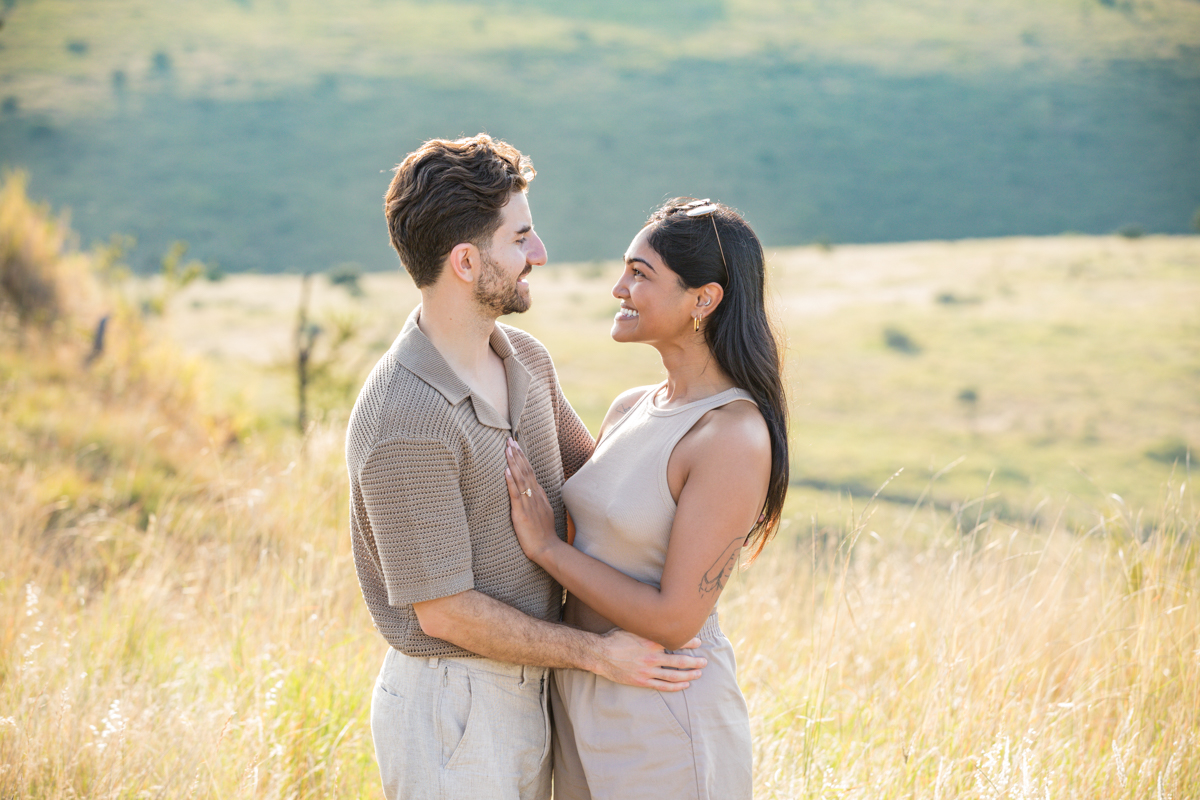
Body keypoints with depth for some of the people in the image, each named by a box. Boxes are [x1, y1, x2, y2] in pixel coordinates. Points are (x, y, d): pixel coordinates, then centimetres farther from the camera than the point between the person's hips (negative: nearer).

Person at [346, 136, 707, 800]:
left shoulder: (526, 358, 3)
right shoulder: (404, 422, -25)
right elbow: (445, 612, -21)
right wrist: (598, 654, -14)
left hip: (523, 690, 8)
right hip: (449, 710, -8)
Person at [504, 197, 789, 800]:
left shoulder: (735, 439, -20)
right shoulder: (628, 410, 4)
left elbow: (675, 619, -22)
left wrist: (546, 545, -17)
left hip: (664, 726, -8)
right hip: (582, 705, 8)